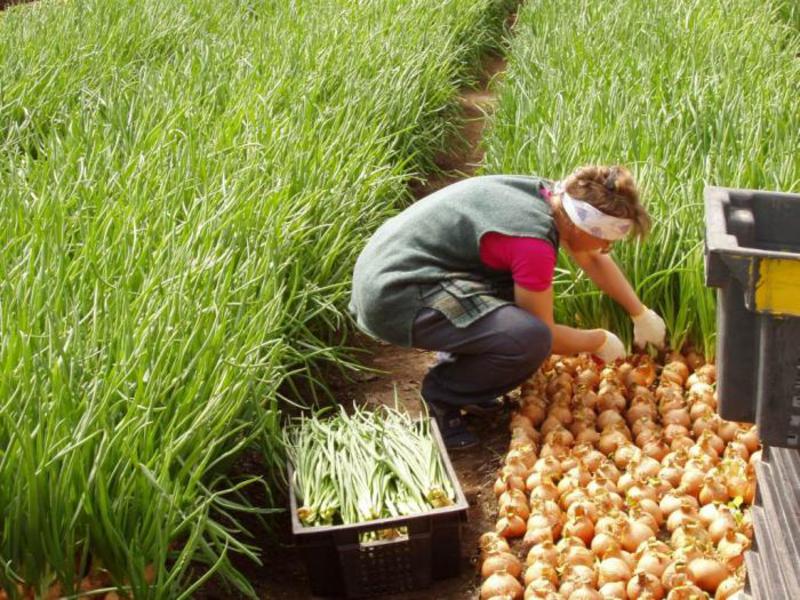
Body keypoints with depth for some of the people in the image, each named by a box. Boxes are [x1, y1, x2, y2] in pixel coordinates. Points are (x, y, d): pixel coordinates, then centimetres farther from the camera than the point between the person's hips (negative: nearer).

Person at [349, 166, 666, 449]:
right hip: (394, 298, -10)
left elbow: (594, 259, 22)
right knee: (530, 339, -25)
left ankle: (458, 370, 17)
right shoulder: (534, 243, -23)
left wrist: (641, 314, 26)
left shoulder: (551, 196, 4)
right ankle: (442, 396, -1)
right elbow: (543, 334, -9)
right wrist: (600, 341, 8)